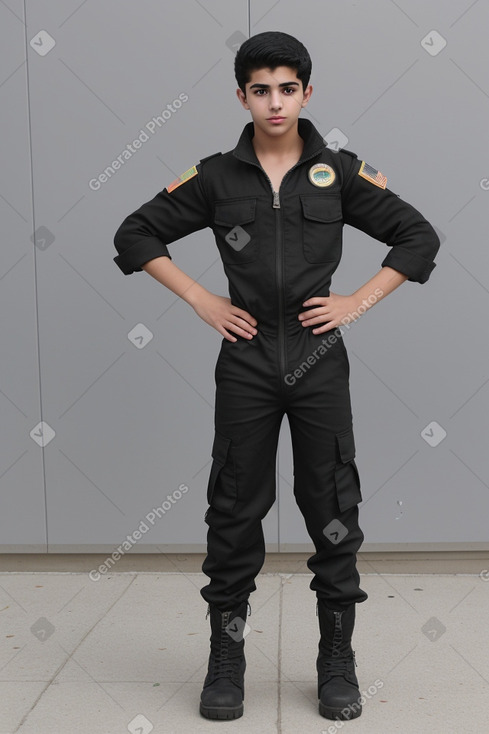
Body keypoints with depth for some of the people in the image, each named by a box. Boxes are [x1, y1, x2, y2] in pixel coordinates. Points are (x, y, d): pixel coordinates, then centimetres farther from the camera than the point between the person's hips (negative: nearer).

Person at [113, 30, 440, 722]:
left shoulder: (339, 171, 3)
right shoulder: (217, 176, 3)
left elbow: (418, 235, 7)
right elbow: (136, 235, 8)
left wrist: (360, 301, -3)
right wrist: (201, 300, -1)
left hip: (319, 360, 0)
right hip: (247, 361, 0)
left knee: (334, 511, 4)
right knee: (235, 512, 5)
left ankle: (337, 660, 19)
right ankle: (227, 662, 18)